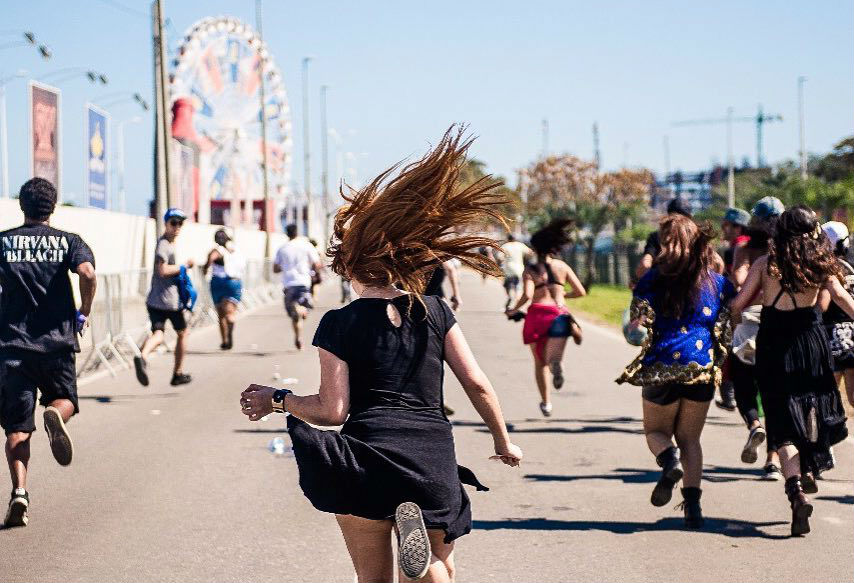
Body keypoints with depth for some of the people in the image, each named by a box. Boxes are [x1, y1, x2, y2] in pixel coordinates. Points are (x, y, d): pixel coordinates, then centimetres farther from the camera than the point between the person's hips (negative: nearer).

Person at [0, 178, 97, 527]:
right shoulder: (68, 241, 3)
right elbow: (87, 272, -15)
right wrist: (84, 313, 0)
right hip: (58, 341, 0)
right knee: (64, 399, 22)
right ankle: (56, 413, -15)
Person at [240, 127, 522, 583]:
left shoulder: (339, 324, -1)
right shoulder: (434, 312, 7)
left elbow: (332, 410, -5)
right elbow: (477, 384, 6)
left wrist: (276, 400, 10)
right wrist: (503, 441, 20)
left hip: (367, 456, -2)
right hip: (434, 459, 2)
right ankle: (419, 541, -16)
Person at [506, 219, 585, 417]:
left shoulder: (530, 270, 2)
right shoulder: (562, 266, 11)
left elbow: (527, 295, -13)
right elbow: (580, 292, 9)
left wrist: (514, 310, 4)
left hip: (537, 313, 0)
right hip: (559, 313, 0)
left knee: (540, 362, 17)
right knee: (552, 359, -9)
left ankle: (546, 403, 21)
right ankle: (556, 363, -48)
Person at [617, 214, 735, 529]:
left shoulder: (653, 279, -4)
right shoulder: (718, 282, 3)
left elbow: (637, 327, -6)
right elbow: (729, 328, 3)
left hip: (661, 369, -2)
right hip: (702, 371, 2)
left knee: (656, 431, 18)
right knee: (690, 438, 14)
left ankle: (669, 459, -16)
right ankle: (692, 503, -2)